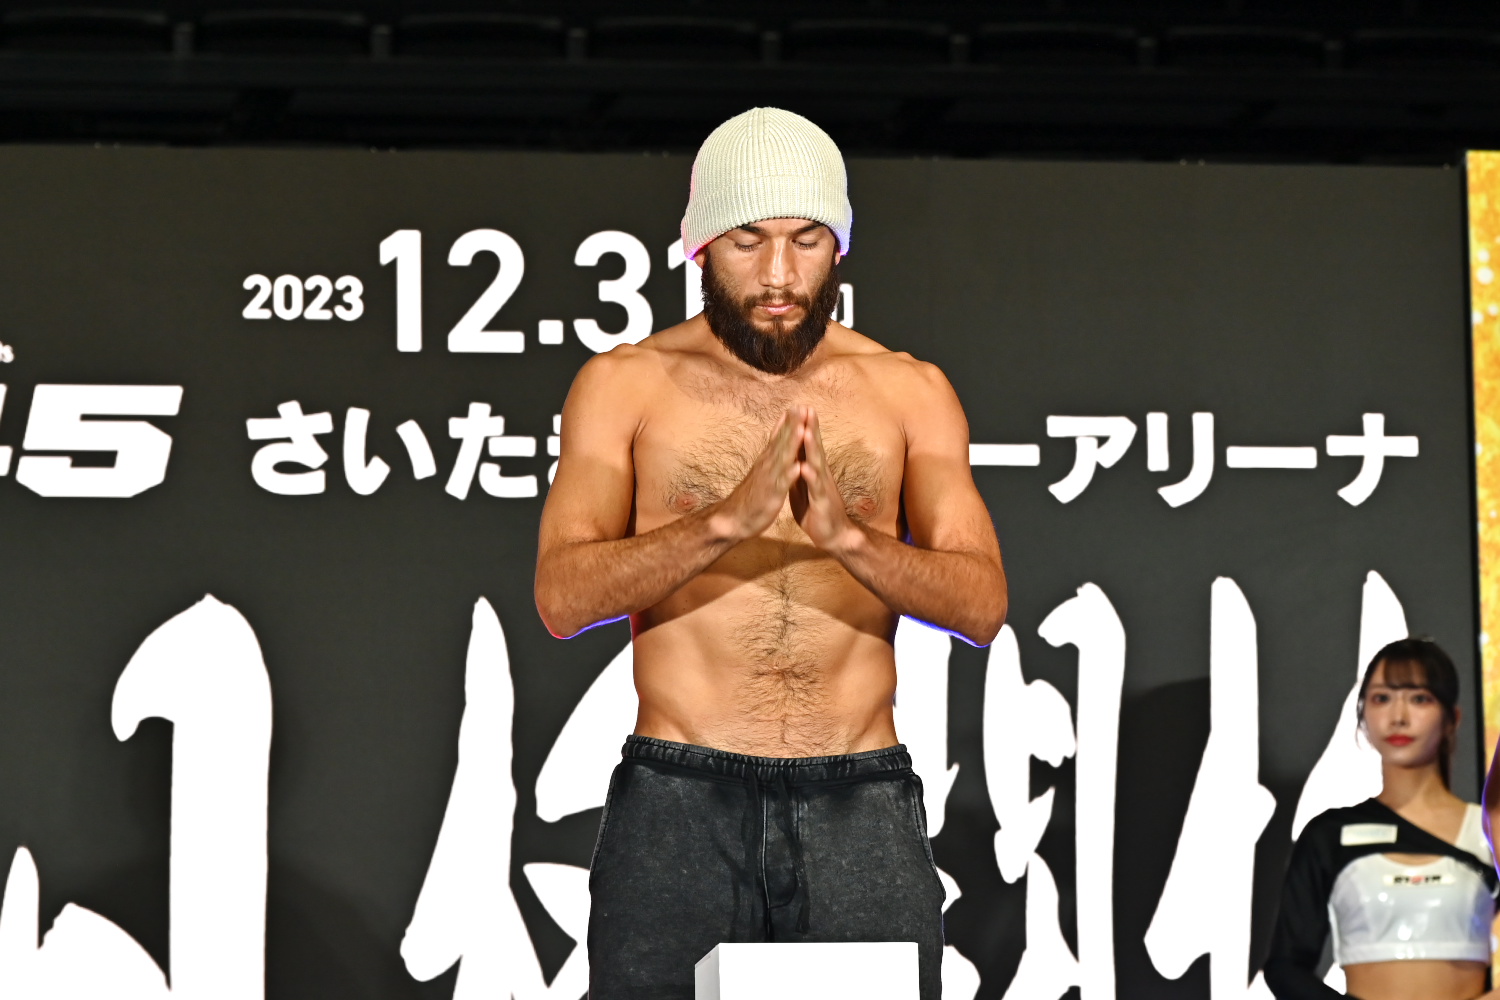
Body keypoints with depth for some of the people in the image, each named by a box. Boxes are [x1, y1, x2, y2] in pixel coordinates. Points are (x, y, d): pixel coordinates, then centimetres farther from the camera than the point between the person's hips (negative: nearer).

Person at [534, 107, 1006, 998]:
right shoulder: (626, 385, 4)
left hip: (861, 805, 1)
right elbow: (563, 597, -8)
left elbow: (982, 605, -2)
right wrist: (727, 519, -23)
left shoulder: (907, 391, 8)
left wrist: (848, 536, -20)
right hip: (680, 806, -1)